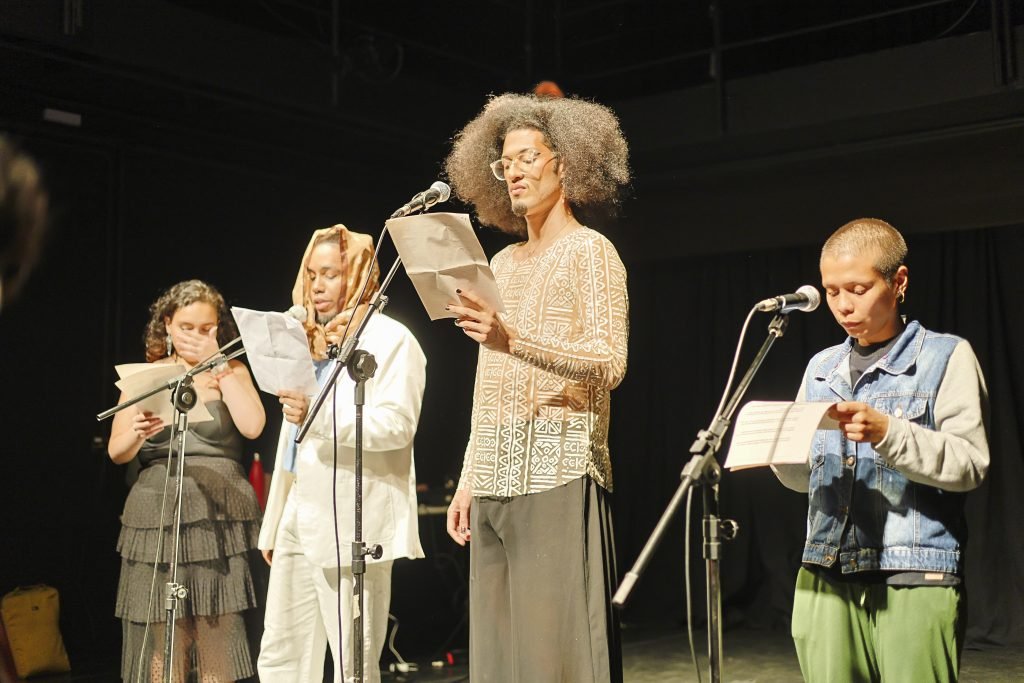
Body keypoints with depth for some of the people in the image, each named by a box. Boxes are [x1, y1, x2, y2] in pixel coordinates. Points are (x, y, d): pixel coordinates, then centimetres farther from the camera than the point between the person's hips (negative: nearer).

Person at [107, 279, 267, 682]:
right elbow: (116, 452, 3)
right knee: (160, 638, -2)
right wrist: (136, 433, -20)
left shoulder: (231, 372, 9)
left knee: (218, 638, -3)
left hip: (220, 517, -1)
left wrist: (217, 364, -7)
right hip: (157, 518, 1)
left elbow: (252, 426, -10)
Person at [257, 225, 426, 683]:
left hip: (351, 523, -8)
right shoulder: (313, 340, 21)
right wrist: (274, 522, 21)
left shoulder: (390, 339, -4)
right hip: (300, 520, 8)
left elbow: (397, 424, -17)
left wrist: (318, 416, -29)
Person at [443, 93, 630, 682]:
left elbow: (611, 363, -13)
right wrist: (468, 480, 15)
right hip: (496, 478, 7)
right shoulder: (503, 262, 19)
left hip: (557, 472, -7)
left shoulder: (590, 251, 0)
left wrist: (513, 339, -26)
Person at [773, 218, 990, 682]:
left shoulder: (946, 357, 1)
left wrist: (886, 432, -21)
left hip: (915, 579, -4)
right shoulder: (822, 368, 16)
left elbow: (969, 463, -9)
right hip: (826, 576, 4)